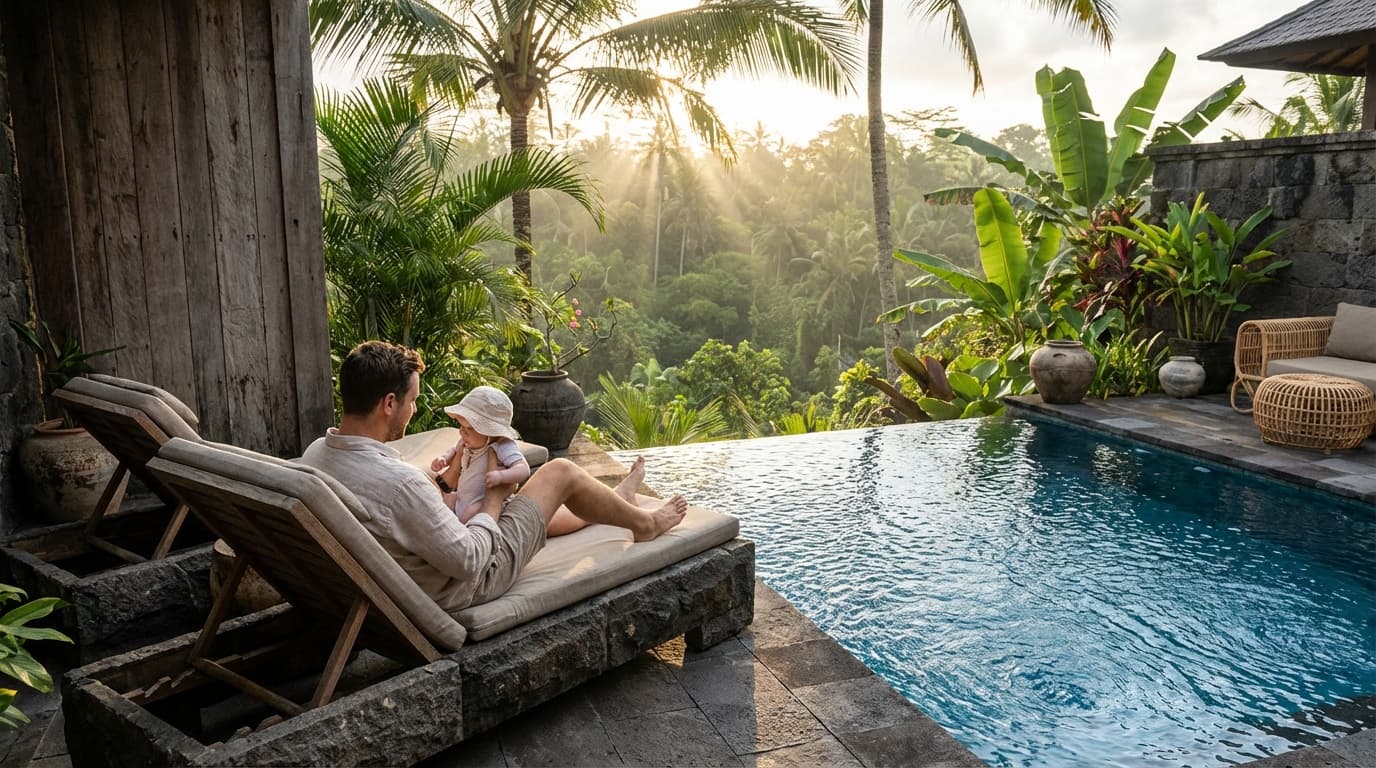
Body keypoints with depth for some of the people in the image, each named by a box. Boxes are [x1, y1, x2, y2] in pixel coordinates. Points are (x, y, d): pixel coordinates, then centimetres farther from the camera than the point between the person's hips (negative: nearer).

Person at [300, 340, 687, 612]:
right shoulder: (398, 481, -38)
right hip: (459, 585, -8)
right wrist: (492, 505, -12)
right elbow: (469, 562, -29)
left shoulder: (315, 454, -11)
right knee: (561, 471, 4)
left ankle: (613, 503, 52)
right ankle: (643, 522, 30)